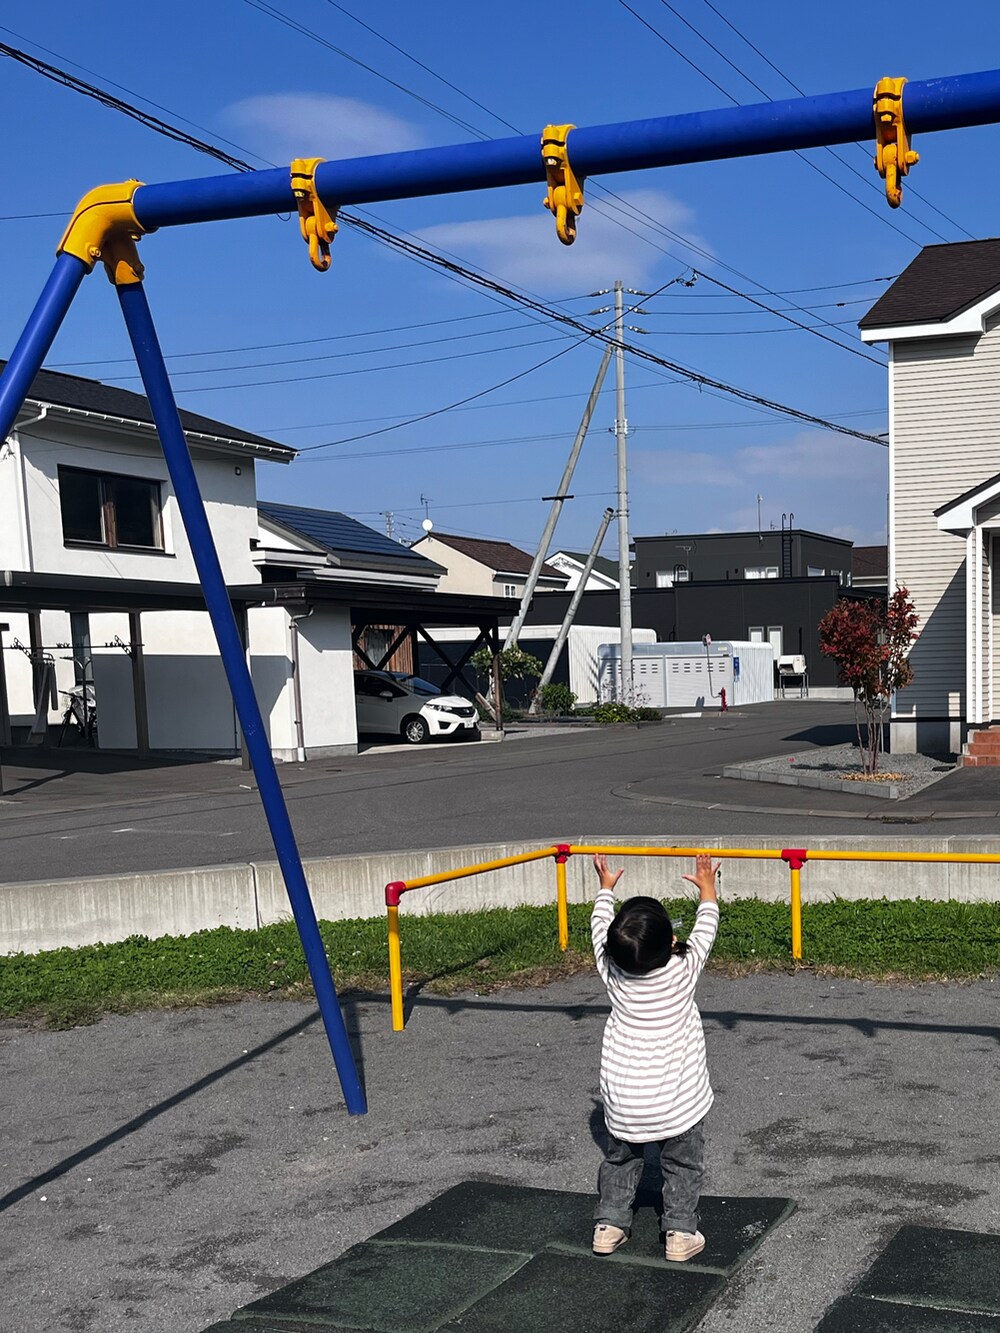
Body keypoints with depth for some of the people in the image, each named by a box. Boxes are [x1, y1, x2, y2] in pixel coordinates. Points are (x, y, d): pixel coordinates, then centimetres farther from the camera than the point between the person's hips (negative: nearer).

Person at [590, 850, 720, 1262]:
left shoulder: (611, 970, -13)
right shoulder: (683, 970, -18)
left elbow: (599, 927, 6)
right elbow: (705, 930, 0)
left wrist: (606, 887, 22)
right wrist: (706, 887, 16)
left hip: (623, 1095, 2)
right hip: (676, 1096, -2)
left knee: (620, 1157, 21)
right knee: (683, 1163, 15)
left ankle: (609, 1223, 26)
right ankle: (681, 1232, 17)